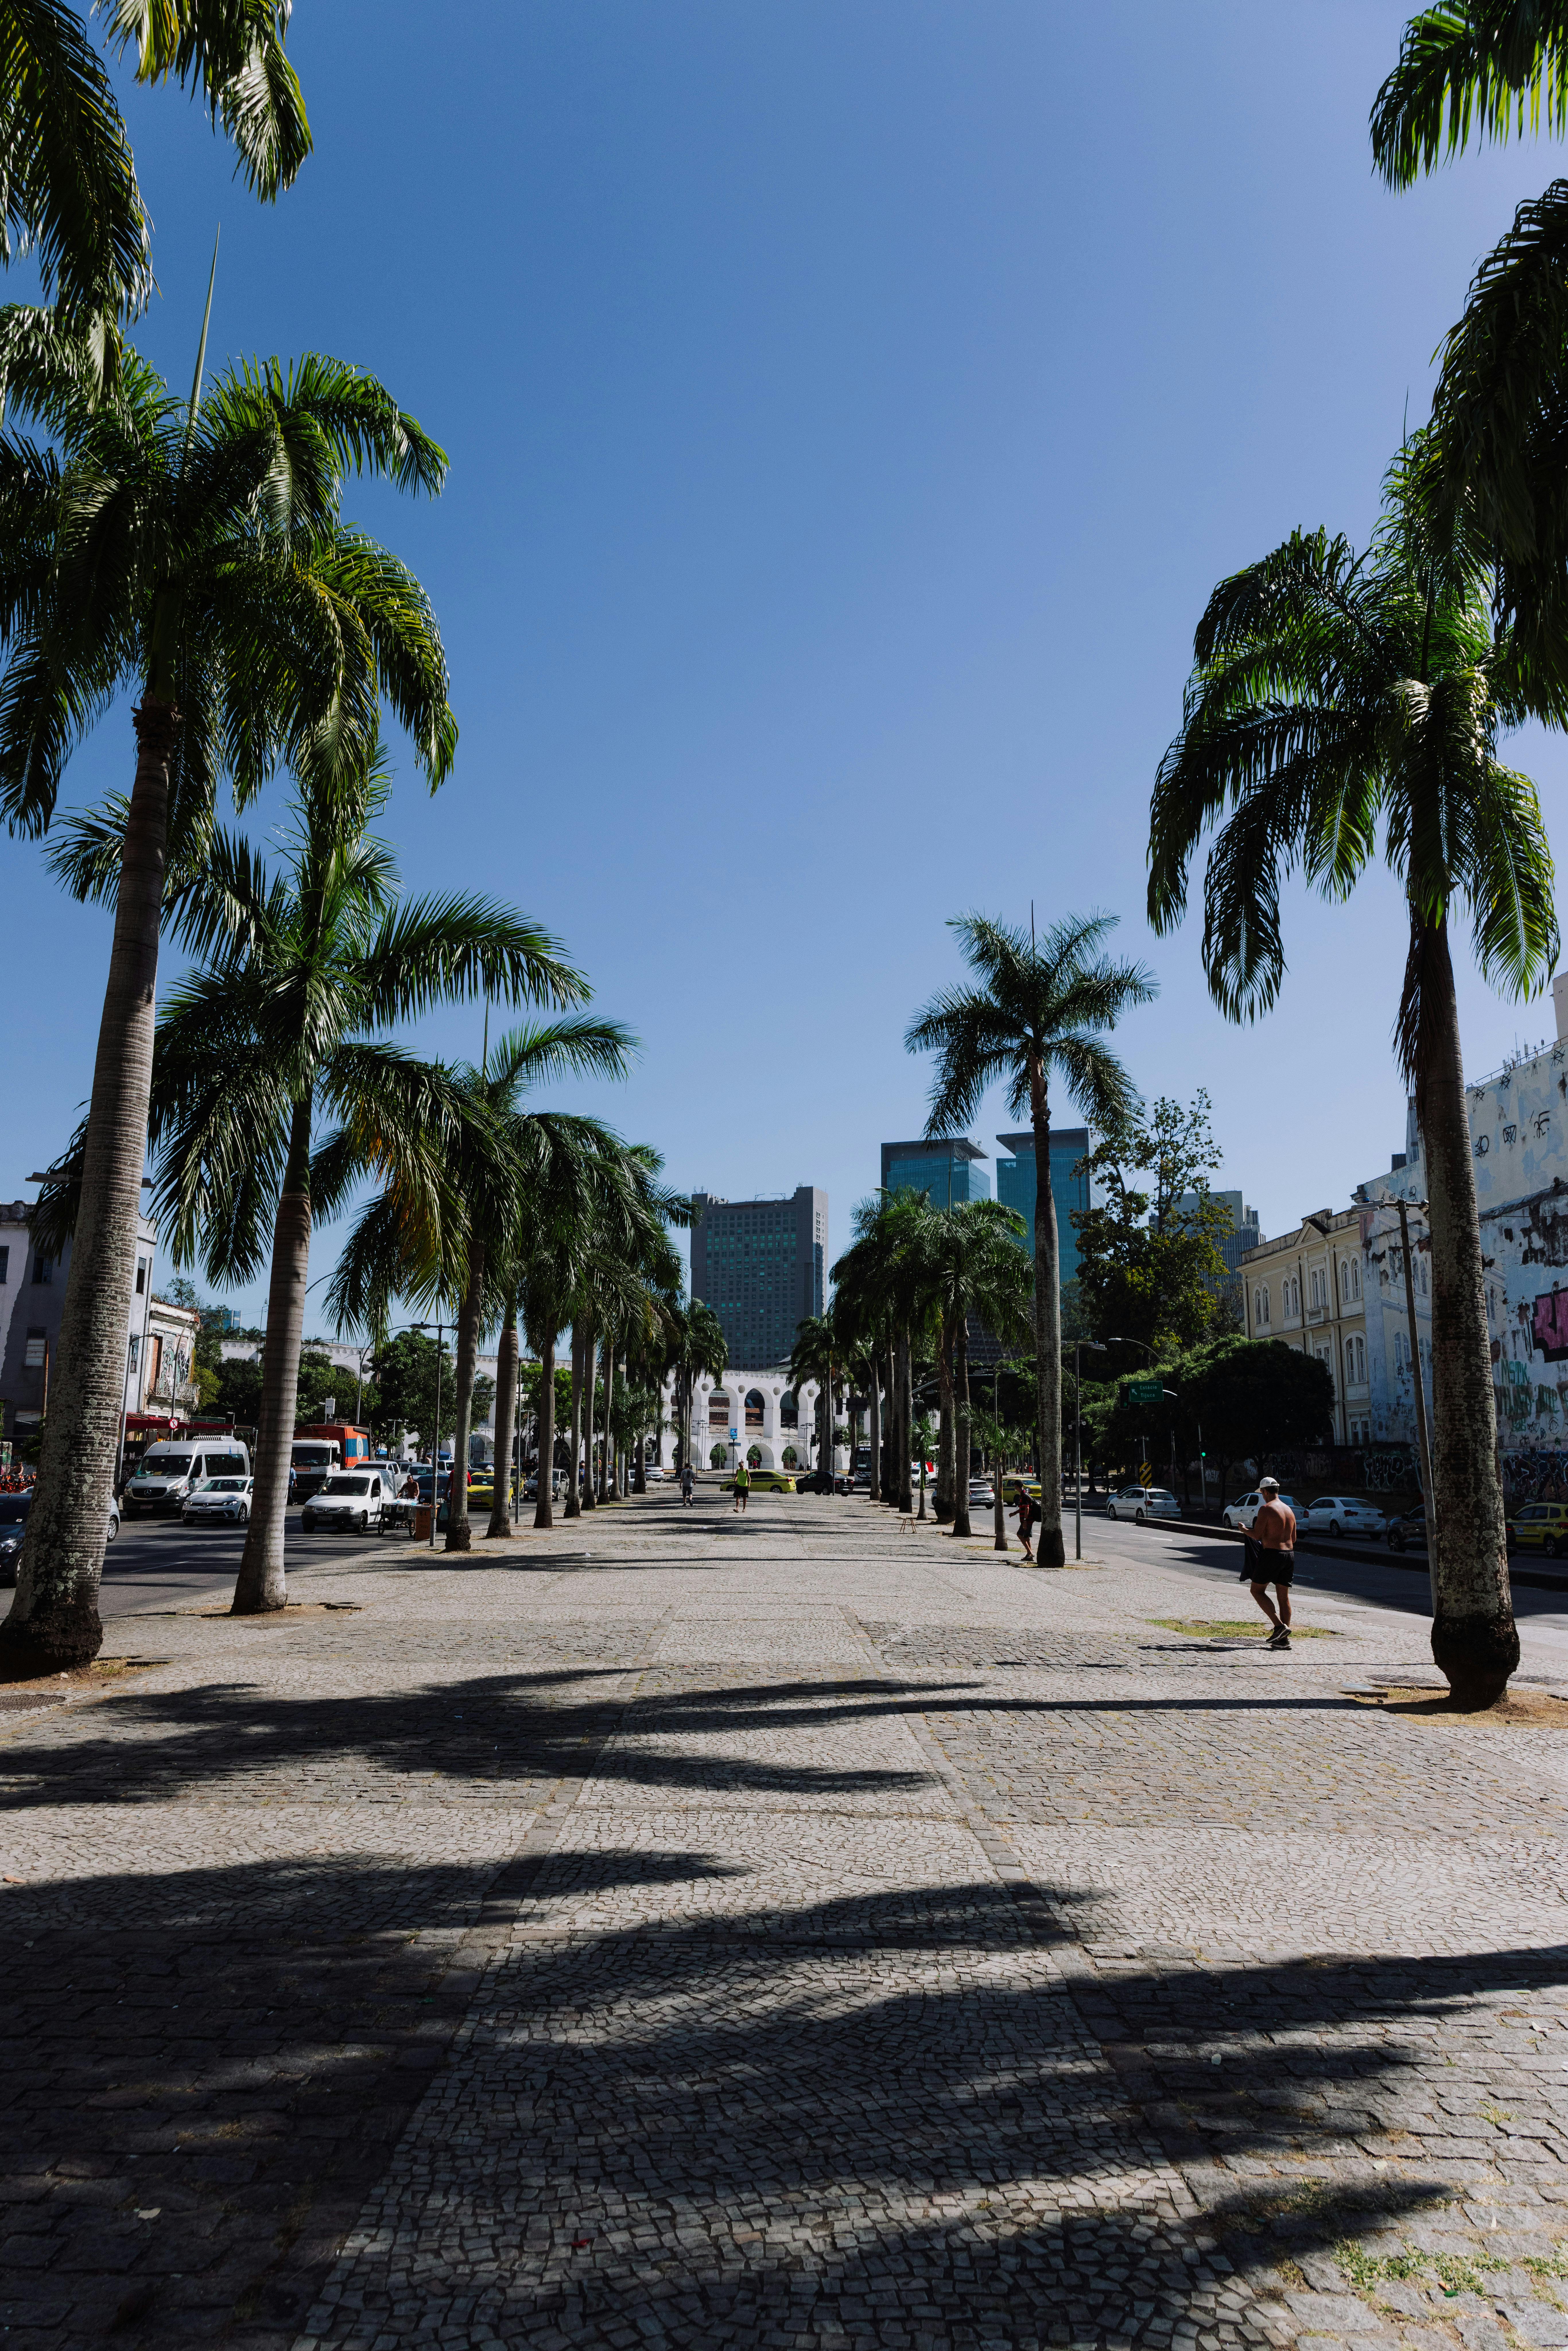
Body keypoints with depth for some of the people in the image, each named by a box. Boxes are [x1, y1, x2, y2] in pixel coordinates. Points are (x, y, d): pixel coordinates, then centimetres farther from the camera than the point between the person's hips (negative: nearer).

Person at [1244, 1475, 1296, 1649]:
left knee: (1257, 1591, 5)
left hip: (1271, 1554, -7)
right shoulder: (1289, 1510, 13)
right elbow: (1294, 1539, 18)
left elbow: (1257, 1536, -15)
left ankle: (1279, 1626, -9)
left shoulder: (1266, 1509, -11)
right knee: (1284, 1597, 10)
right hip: (1290, 1555, 7)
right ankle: (1284, 1639, 9)